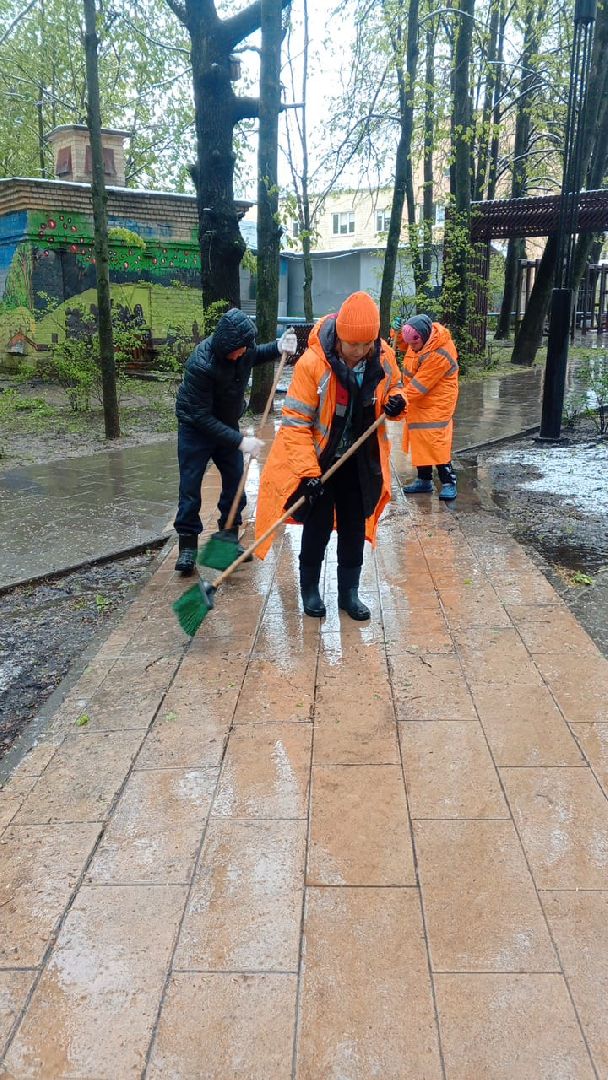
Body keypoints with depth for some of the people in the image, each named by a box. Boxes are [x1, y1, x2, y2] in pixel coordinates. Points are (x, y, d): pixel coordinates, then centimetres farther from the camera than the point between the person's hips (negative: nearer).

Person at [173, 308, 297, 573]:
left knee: (235, 480, 7)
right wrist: (240, 441, -34)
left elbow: (256, 355, 13)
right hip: (196, 428, -6)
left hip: (227, 424, 6)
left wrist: (278, 347, -9)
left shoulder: (243, 347, -15)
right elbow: (201, 416, -30)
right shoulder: (200, 364, -34)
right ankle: (188, 545, 5)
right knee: (190, 485, -5)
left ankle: (229, 535, 21)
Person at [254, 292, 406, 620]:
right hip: (317, 459, -4)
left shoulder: (383, 357, -12)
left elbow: (394, 385, 10)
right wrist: (308, 471, -27)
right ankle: (310, 589, 26)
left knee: (354, 528, 11)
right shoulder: (312, 363, -26)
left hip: (359, 463, 4)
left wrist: (395, 402, -16)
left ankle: (349, 592, 26)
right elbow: (295, 422, -23)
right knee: (318, 527, 5)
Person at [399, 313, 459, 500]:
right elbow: (406, 346, 18)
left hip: (436, 405, -9)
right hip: (419, 403, 9)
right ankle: (424, 480, 24)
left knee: (436, 443, -10)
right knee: (419, 442, 13)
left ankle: (449, 483, 1)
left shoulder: (440, 355, -29)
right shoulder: (425, 336, -4)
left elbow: (418, 386, -27)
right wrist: (399, 333, -3)